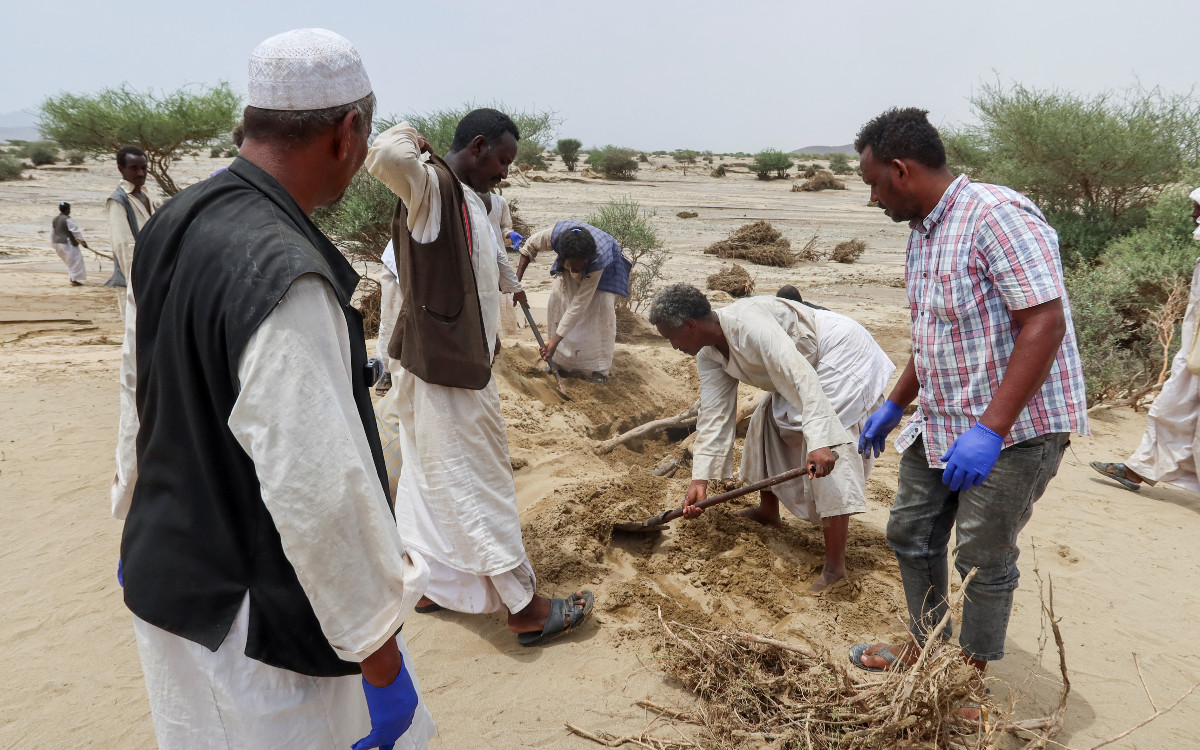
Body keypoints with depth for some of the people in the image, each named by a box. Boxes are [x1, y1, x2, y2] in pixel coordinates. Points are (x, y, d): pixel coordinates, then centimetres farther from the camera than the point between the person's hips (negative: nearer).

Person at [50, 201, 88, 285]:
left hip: (58, 243, 9)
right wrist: (83, 241, -11)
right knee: (75, 261, -1)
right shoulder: (68, 220, -15)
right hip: (68, 244, -9)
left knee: (70, 261, 21)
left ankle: (72, 278, 22)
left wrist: (54, 245, 22)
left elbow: (52, 234, 15)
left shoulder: (54, 220, 10)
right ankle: (74, 280, -2)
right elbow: (76, 232, -16)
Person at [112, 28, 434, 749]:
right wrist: (379, 655, -18)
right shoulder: (286, 277, -30)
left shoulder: (171, 226, 0)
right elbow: (322, 491, -30)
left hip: (163, 573, 9)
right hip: (256, 624, -9)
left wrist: (141, 522, 25)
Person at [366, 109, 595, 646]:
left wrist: (508, 286, 51)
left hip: (453, 363, 10)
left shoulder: (466, 198, 14)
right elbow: (386, 157, -39)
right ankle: (525, 608, 10)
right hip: (442, 368, -10)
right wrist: (407, 136, -16)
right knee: (479, 485, -1)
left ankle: (436, 584, 34)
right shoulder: (430, 186, -16)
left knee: (435, 480, 18)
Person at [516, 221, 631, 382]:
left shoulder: (598, 259, -46)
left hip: (606, 268, -4)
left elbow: (579, 304, -42)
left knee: (603, 305, -22)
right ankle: (560, 360, 4)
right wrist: (517, 278, -23)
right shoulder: (555, 235, -40)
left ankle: (599, 367, -12)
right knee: (558, 297, -8)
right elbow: (530, 246, -15)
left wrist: (555, 340, -42)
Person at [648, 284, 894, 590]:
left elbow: (800, 376, -37)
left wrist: (819, 441, -45)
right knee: (768, 423, 15)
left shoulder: (747, 323, -32)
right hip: (811, 363, 10)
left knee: (829, 459, -16)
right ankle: (768, 511, 33)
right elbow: (714, 415, -1)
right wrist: (700, 479, -5)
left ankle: (834, 567, -13)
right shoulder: (708, 355, -2)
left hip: (843, 355, -10)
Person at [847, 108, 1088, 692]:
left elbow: (1044, 323, -26)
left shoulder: (996, 214, -19)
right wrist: (893, 407, 22)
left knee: (983, 558, 4)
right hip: (940, 422, 9)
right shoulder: (923, 233, 11)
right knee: (910, 535, 17)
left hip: (1011, 428, -9)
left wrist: (989, 430, -30)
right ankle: (925, 649, 37)